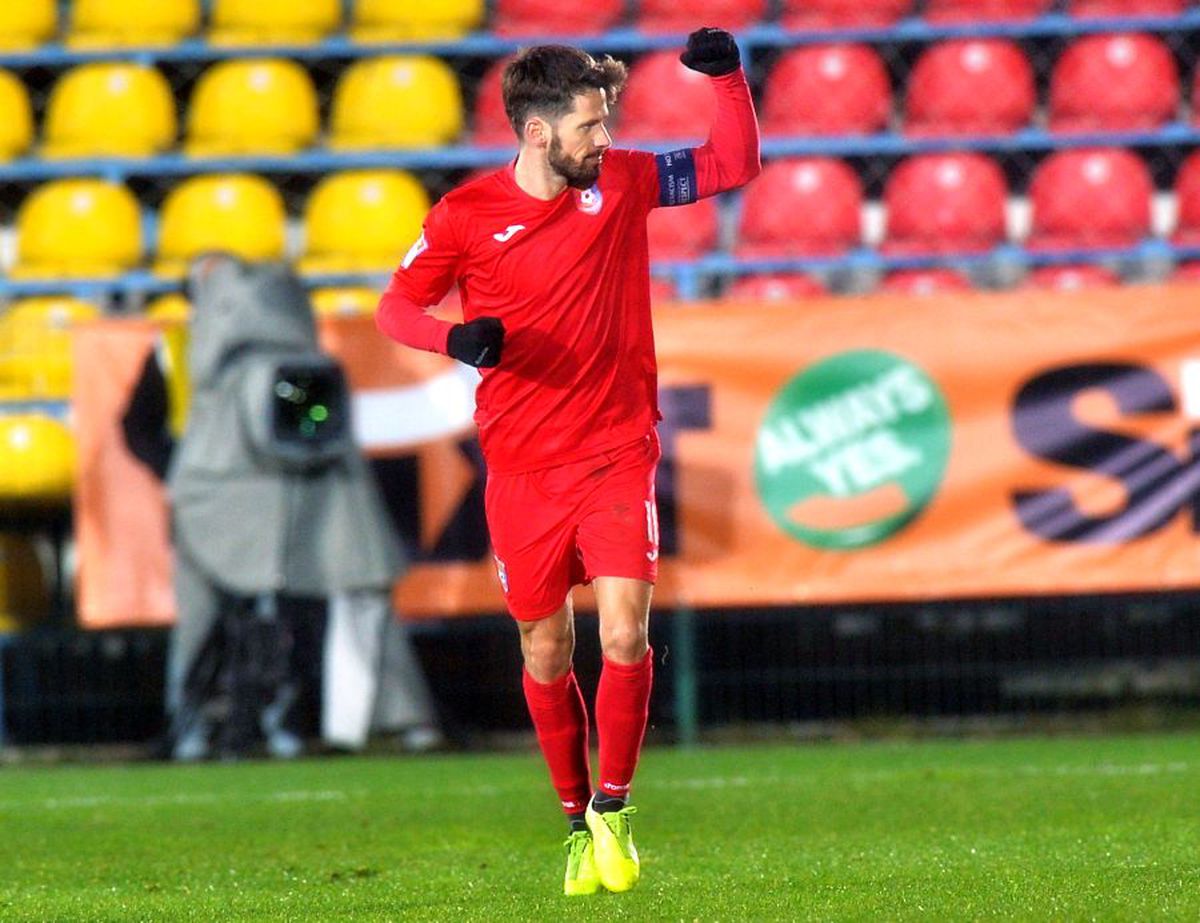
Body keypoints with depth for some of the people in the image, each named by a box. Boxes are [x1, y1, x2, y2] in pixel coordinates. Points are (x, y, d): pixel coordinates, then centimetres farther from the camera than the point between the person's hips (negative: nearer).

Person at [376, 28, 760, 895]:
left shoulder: (621, 182, -1)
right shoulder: (467, 214, -6)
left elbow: (733, 166, 8)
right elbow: (397, 305, 4)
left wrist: (728, 77, -8)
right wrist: (453, 338, -17)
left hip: (616, 455, 0)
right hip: (522, 466, 0)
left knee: (625, 633, -14)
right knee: (546, 650, 8)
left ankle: (613, 811, 4)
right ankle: (577, 822, 25)